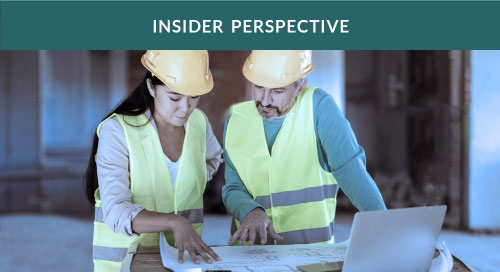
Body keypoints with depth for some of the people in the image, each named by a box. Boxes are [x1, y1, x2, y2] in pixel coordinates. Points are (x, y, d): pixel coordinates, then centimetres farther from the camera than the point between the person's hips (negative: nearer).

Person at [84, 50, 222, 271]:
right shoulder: (117, 131, -14)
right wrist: (173, 222, -37)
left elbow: (213, 158, 24)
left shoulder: (198, 121, 1)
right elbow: (116, 212, -22)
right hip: (124, 253, -2)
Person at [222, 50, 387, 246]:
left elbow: (351, 170, -13)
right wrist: (250, 211, -17)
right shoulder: (236, 121, 4)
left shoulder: (317, 106, -7)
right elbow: (233, 190, 5)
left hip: (312, 250, -4)